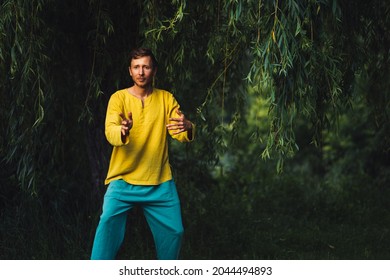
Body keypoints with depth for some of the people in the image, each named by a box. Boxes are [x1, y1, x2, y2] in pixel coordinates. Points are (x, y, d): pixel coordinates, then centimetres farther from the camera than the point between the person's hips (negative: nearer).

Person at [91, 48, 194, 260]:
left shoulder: (166, 99, 4)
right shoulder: (119, 98, -2)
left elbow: (181, 134, -7)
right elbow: (110, 131, -19)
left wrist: (187, 128, -33)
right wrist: (123, 131, -44)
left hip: (160, 182, 3)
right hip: (123, 180, -2)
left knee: (174, 231, 5)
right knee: (108, 222, -22)